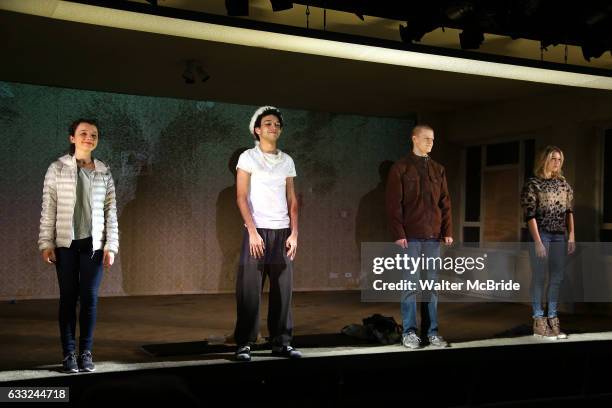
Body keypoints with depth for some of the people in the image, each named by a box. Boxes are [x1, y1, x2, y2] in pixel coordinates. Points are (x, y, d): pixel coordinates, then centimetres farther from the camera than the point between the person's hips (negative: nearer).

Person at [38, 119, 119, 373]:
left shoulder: (104, 173, 7)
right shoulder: (57, 169, 2)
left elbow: (111, 212, 6)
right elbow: (48, 208, 1)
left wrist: (111, 245, -1)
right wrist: (46, 243, -6)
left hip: (94, 244, 1)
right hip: (66, 243, -1)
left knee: (90, 297, 2)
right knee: (68, 297, 2)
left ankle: (86, 352, 12)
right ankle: (68, 353, 9)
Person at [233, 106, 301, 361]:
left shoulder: (287, 161, 14)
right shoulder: (248, 158, 2)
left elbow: (292, 200, 13)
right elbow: (241, 197, -4)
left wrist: (294, 233, 3)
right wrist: (253, 232, -13)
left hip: (283, 232, 4)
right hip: (257, 231, -4)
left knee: (282, 289, 3)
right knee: (250, 289, -4)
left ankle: (281, 342, 10)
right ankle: (244, 343, 3)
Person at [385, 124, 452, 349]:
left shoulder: (438, 170, 14)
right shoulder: (400, 168, -1)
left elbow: (445, 203, 13)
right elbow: (393, 203, -6)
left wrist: (448, 231, 5)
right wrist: (398, 233, -13)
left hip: (433, 236, 4)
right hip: (410, 236, -4)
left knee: (431, 284, 7)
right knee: (411, 283, -1)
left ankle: (431, 330, 13)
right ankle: (409, 332, 5)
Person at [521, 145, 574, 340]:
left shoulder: (563, 183, 10)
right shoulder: (533, 184, -6)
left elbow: (569, 211, 13)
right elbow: (530, 215, -11)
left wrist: (571, 235, 5)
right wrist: (538, 242, -16)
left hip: (560, 236, 6)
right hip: (541, 234, -5)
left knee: (557, 278, 7)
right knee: (539, 277, -2)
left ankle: (552, 319, 16)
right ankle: (539, 322, 3)